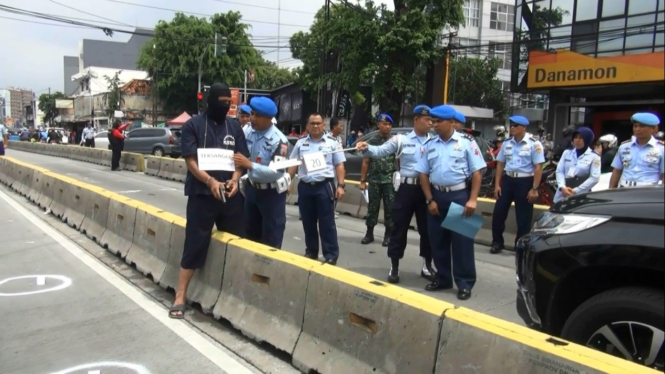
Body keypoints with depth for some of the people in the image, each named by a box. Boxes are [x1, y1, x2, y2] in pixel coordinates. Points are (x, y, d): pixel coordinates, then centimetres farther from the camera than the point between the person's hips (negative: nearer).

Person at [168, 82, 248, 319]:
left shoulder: (234, 126, 10)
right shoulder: (193, 125, -2)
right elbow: (190, 160, -8)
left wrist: (234, 180, -11)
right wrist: (210, 181, -23)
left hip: (229, 193, 4)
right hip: (202, 194, -4)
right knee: (195, 244, -4)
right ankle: (180, 296, 6)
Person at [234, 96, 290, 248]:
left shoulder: (278, 140, -23)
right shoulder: (250, 132, -1)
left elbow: (277, 172, -30)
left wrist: (250, 165, -33)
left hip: (271, 193, -7)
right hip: (252, 188, 7)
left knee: (271, 240, 7)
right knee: (250, 233, 21)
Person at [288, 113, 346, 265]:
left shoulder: (332, 143, 3)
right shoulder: (300, 143, 11)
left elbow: (339, 166, 1)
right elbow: (293, 165, 14)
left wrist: (341, 185, -7)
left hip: (324, 186, -3)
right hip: (305, 187, 4)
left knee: (327, 223, -1)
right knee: (308, 223, 12)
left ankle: (331, 256, 5)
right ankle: (311, 252, 26)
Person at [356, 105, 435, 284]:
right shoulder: (401, 140, 4)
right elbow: (380, 151, -3)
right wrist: (366, 148, -21)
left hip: (428, 189, 2)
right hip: (407, 188, -1)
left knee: (427, 228, 10)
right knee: (399, 227, 3)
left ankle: (427, 266, 27)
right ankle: (394, 267, 15)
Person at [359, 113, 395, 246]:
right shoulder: (371, 142, 6)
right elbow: (365, 162, 7)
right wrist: (363, 181, 3)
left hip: (390, 181, -1)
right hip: (374, 181, 1)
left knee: (389, 209, 4)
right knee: (372, 208, 8)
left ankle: (388, 235, 14)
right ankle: (369, 233, 19)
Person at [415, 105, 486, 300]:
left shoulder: (466, 142, -3)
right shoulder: (430, 145, 7)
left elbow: (477, 172, -5)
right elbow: (423, 174, 8)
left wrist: (472, 199, -13)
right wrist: (430, 200, 0)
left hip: (460, 195, -4)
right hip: (437, 196, 4)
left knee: (462, 242, 0)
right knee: (437, 241, 11)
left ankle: (465, 283, 11)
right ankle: (443, 278, 26)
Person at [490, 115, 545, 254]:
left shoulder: (534, 144, -8)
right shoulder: (507, 143, 7)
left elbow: (538, 167, -9)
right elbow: (500, 164, 12)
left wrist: (534, 189, -13)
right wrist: (497, 184, 6)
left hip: (525, 182, -4)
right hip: (507, 180, 5)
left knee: (523, 217, 5)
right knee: (498, 212, 4)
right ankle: (497, 242, 19)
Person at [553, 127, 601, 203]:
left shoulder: (594, 157, 1)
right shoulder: (567, 152, 12)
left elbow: (594, 178, -8)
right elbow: (559, 171, 6)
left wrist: (576, 191, -14)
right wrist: (562, 187, -12)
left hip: (581, 197, -4)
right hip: (562, 195, 4)